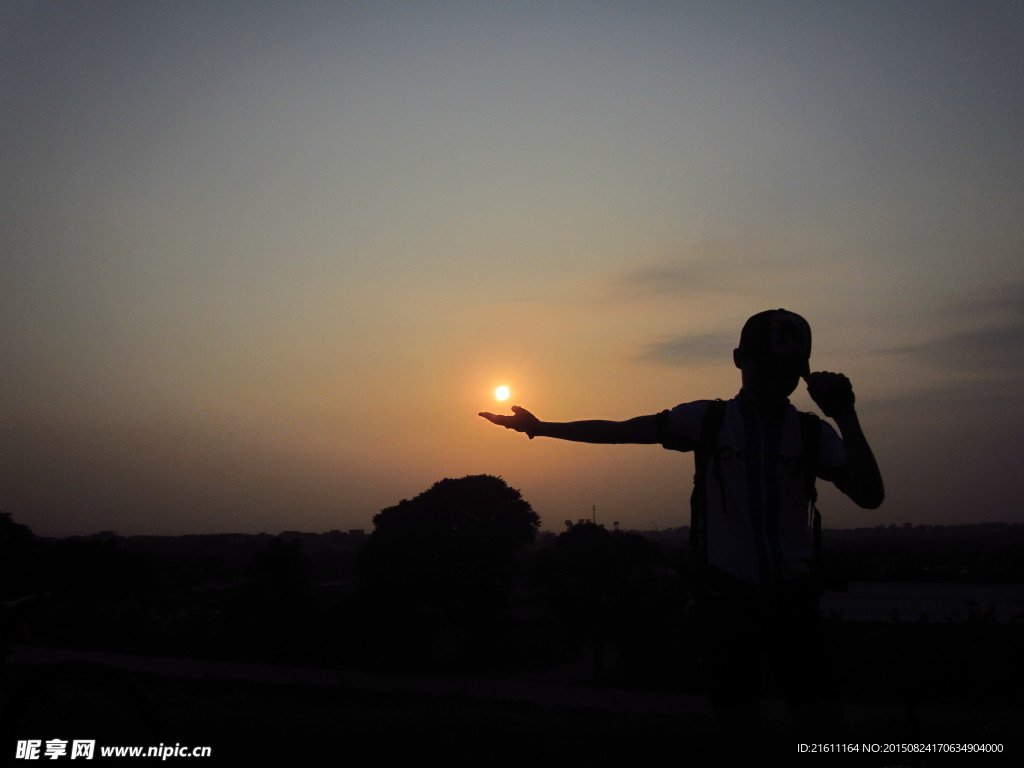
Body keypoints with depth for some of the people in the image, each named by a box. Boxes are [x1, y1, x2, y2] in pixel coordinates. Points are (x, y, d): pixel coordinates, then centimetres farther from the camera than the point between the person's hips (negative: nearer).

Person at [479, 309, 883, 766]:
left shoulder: (815, 434, 3)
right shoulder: (709, 419, 1)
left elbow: (870, 496, -8)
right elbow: (621, 431, 5)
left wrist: (847, 417, -18)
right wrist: (539, 427, 5)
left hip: (792, 598, 1)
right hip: (726, 597, -1)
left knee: (824, 729, -1)